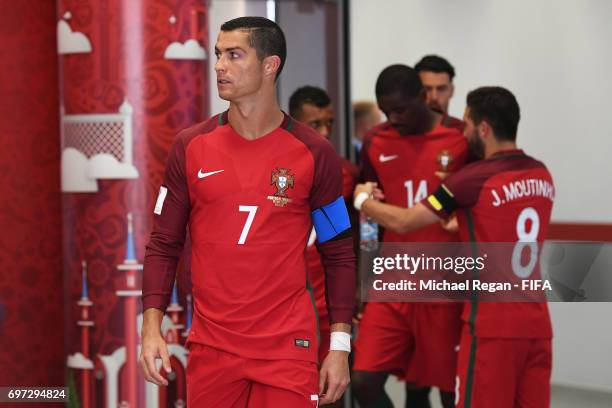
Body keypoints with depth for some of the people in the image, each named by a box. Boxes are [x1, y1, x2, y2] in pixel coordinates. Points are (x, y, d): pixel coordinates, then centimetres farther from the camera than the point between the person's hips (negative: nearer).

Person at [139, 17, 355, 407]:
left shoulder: (314, 153, -1)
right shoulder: (191, 147, 3)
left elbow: (339, 255, 4)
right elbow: (164, 246, 6)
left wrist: (340, 346, -2)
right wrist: (152, 327, -5)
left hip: (288, 347, -2)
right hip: (211, 347, 2)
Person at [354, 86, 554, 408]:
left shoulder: (475, 178, -12)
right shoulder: (541, 175, 7)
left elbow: (403, 222, -5)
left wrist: (362, 199, 12)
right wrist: (462, 224, 32)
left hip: (493, 324, -6)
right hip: (537, 323, 6)